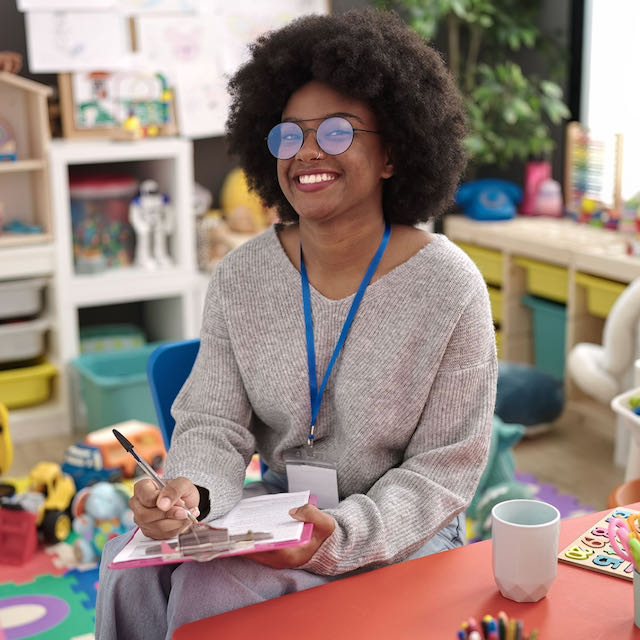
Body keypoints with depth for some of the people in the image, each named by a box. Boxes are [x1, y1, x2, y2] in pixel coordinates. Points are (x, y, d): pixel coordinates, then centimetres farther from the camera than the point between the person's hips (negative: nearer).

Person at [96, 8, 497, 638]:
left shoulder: (449, 288, -14)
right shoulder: (241, 277, -2)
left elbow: (444, 468, -11)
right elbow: (213, 422, -2)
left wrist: (343, 534, -27)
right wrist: (190, 490, -26)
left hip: (400, 533, -3)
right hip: (278, 513, 4)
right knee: (134, 570, -22)